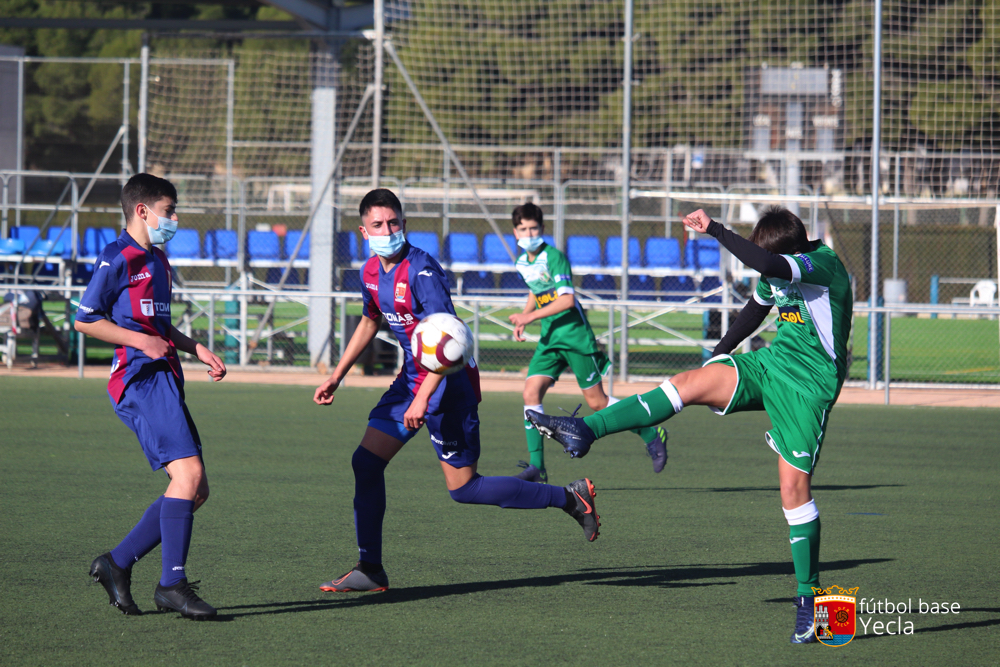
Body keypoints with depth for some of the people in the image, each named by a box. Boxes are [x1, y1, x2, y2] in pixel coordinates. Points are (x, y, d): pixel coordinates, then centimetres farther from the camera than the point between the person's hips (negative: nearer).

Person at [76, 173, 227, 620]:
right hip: (140, 378, -10)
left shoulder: (157, 261, 24)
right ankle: (172, 583, -20)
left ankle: (117, 563, 10)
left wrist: (197, 350, 21)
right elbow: (85, 320, -7)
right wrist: (139, 340, -15)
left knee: (195, 490, 4)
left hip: (164, 379, 10)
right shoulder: (117, 259, -5)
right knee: (187, 473, -21)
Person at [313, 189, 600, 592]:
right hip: (412, 376, 8)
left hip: (448, 382, -8)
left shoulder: (421, 270, -22)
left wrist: (423, 399, -34)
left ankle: (571, 499, 8)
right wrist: (336, 377, 21)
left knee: (463, 488, -3)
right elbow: (370, 323, 24)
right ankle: (370, 570, 8)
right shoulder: (371, 272, 5)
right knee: (366, 462, 0)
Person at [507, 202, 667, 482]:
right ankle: (536, 465, -8)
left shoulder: (554, 257, -14)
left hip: (575, 334, -7)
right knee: (531, 393, -10)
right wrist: (522, 319, 10)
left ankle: (651, 435, 15)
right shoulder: (522, 263, 10)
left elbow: (567, 300, -23)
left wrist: (530, 316, -24)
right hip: (549, 338, 7)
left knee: (596, 401, -3)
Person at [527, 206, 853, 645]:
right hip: (772, 363, 7)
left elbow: (767, 264, -40)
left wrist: (715, 230, -35)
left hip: (808, 386, -7)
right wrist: (721, 352, 35)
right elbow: (758, 306, 27)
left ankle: (808, 597, 0)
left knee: (794, 486, -10)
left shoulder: (822, 266, -21)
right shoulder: (779, 271, 5)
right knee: (692, 382, -13)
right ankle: (585, 431, -16)